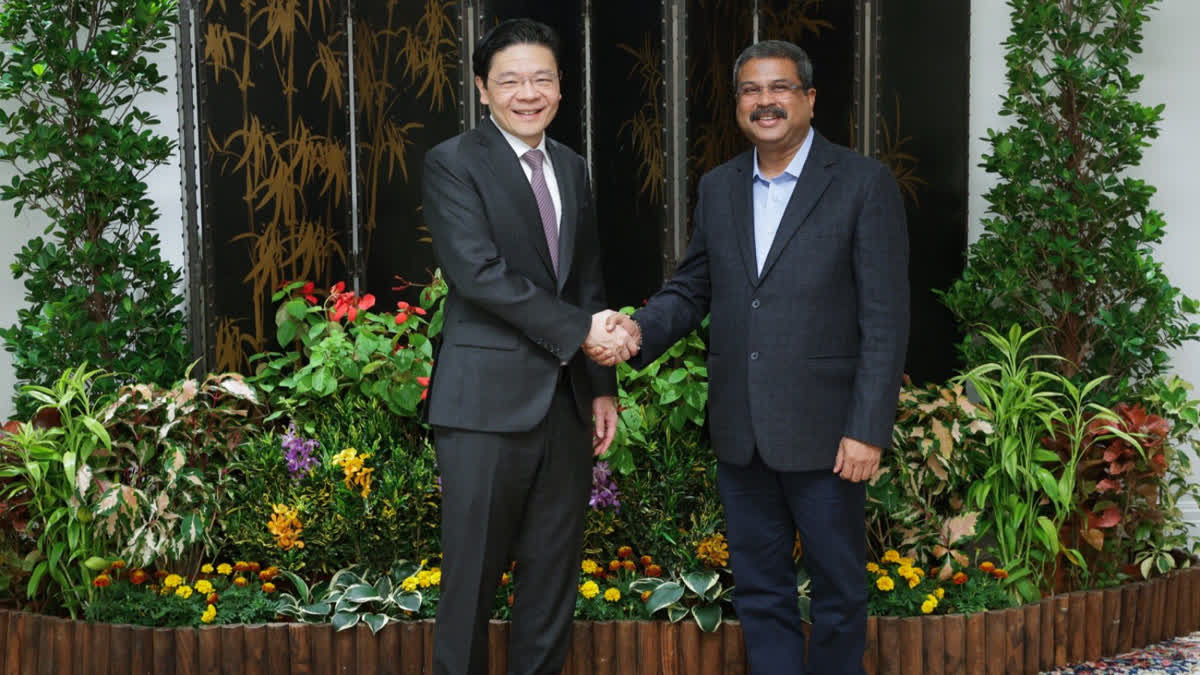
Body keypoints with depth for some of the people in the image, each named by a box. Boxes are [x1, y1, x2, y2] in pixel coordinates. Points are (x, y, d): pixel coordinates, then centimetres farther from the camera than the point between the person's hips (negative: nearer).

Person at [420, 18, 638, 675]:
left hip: (566, 399, 6)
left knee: (554, 572, 11)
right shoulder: (452, 163, -5)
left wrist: (602, 385, 13)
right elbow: (478, 273, -16)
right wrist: (580, 331, -18)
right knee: (473, 574, 1)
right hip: (488, 400, -6)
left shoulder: (572, 168, 15)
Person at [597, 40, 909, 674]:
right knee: (759, 592, 13)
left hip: (821, 431, -4)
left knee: (838, 591, 9)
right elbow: (691, 289, 14)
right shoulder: (718, 188, 10)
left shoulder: (863, 183, -6)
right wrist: (639, 330, -8)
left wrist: (868, 430, -15)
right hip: (739, 431, 5)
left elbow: (886, 318, -9)